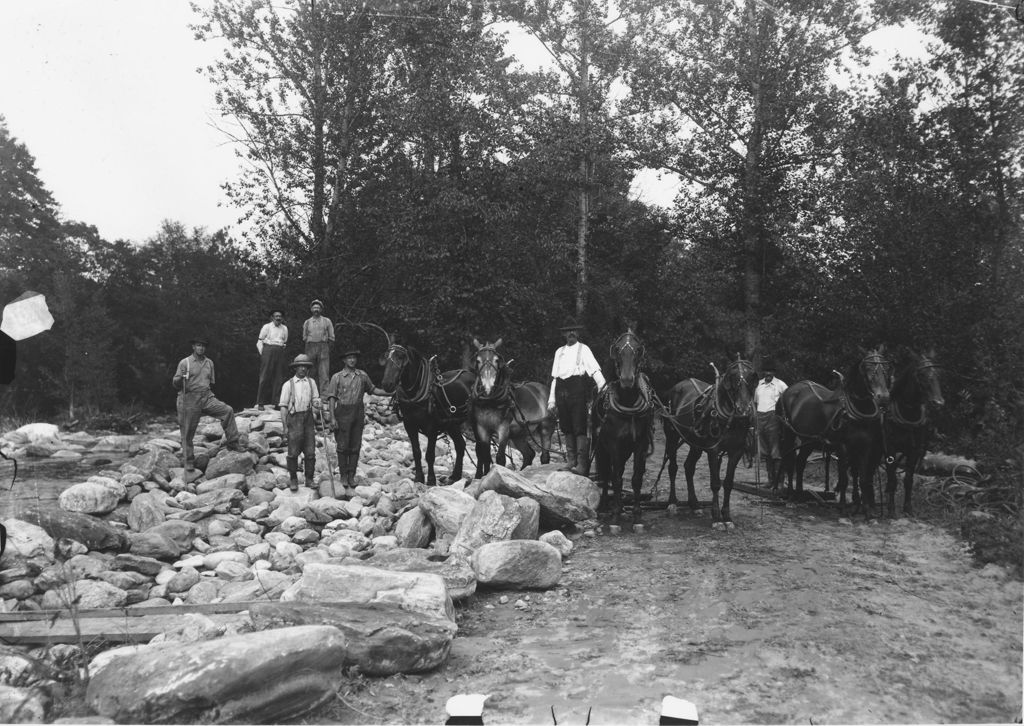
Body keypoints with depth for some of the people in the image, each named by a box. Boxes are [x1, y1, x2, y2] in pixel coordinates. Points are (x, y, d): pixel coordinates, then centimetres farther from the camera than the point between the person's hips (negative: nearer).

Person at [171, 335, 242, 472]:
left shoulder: (209, 362, 14)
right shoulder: (185, 362, -2)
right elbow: (175, 383, -3)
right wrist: (180, 378, -23)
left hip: (207, 398, 4)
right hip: (189, 399, -4)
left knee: (228, 410, -14)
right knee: (188, 432, 0)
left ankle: (232, 442, -7)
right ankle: (188, 461, 13)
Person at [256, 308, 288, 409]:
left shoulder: (284, 328, 14)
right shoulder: (267, 327, 3)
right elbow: (259, 341, 4)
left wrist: (281, 349, 12)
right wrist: (262, 353, -2)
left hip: (280, 353, 4)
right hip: (268, 350, -4)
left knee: (279, 378, 2)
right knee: (265, 377, -6)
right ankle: (260, 403, -2)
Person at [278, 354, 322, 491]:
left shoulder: (311, 382, 11)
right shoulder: (288, 384, 0)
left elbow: (315, 401, 12)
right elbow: (283, 407, -2)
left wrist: (317, 404, -14)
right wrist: (285, 426, -7)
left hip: (308, 418, 3)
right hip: (294, 419, -3)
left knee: (310, 452, 3)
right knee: (293, 452, -1)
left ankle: (309, 480, 13)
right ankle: (293, 479, 13)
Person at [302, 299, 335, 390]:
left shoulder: (327, 321, 10)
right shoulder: (307, 322, 15)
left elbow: (331, 338, 10)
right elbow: (304, 337, 18)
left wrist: (327, 348, 4)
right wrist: (309, 347, 9)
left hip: (323, 347, -2)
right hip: (310, 348, 2)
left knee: (324, 373, -9)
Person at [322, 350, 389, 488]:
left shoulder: (362, 375, 7)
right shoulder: (337, 377, -1)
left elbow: (373, 390, 17)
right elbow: (331, 398, -4)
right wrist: (332, 417, -11)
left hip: (358, 414, 3)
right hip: (343, 413, -3)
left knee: (355, 446, 5)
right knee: (343, 446, 2)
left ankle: (352, 476, 14)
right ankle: (343, 476, 13)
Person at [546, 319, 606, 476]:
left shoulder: (583, 349, 6)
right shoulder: (559, 352, 20)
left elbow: (595, 369, -5)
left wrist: (603, 387, -19)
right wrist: (552, 398, 14)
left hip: (577, 388, -5)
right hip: (561, 390, 5)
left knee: (579, 428, -10)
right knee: (566, 428, 9)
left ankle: (582, 466, -12)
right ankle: (571, 462, 18)